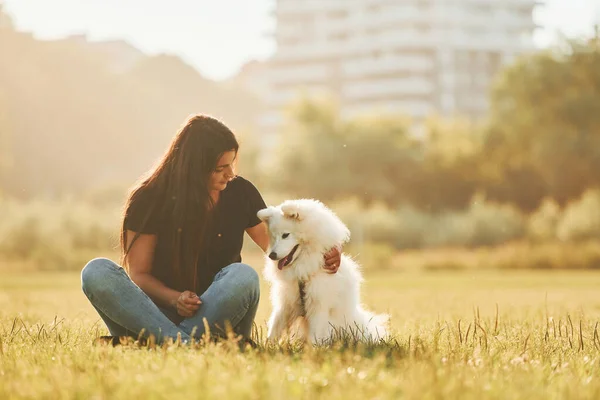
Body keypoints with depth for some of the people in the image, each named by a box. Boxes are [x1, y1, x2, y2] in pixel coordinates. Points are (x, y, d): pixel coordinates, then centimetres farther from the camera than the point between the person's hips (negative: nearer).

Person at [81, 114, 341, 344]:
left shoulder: (240, 193, 2)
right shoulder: (148, 200, -5)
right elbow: (138, 273, -4)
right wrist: (173, 299, -24)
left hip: (217, 315, 1)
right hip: (162, 312, -1)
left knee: (243, 276, -32)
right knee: (97, 272, -27)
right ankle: (182, 343, -44)